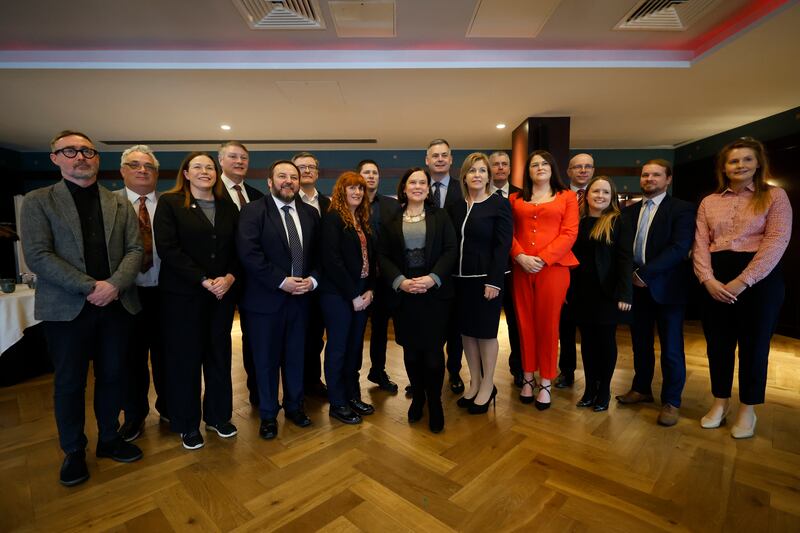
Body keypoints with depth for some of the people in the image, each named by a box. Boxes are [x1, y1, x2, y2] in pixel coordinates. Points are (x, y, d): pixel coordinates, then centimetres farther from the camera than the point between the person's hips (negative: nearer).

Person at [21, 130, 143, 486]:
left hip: (117, 305, 2)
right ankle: (73, 451, 29)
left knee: (113, 375, 12)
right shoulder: (38, 201, 1)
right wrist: (90, 287, -17)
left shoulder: (120, 204, 9)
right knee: (69, 382, 10)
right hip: (67, 308, -2)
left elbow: (134, 250, 1)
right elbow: (37, 256, -9)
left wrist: (114, 284, -15)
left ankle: (109, 439, 31)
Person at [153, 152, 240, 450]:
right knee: (185, 358, 7)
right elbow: (168, 249, -11)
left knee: (219, 354, 11)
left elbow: (237, 249, 7)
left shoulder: (228, 208, 10)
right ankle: (187, 424, 24)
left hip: (223, 292, 4)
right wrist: (204, 281, -16)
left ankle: (219, 415, 28)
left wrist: (229, 277, -11)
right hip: (183, 294, -3)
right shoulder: (170, 203, -1)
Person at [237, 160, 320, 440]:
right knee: (266, 359, 10)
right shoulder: (253, 211, -5)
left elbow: (318, 253, 9)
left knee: (296, 356, 16)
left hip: (301, 297, 4)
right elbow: (249, 253, -16)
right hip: (266, 299, -3)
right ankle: (268, 414, 30)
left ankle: (294, 406, 36)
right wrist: (282, 282, -19)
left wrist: (312, 279, -8)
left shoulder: (310, 213, 8)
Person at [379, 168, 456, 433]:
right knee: (411, 350, 8)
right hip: (403, 294, 1)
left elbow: (450, 250, -1)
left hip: (435, 293, -1)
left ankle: (434, 402, 20)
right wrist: (400, 281, -12)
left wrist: (433, 278, -15)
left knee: (433, 351, -1)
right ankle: (417, 398, 30)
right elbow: (383, 255, 2)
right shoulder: (391, 219, 7)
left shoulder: (440, 216, 6)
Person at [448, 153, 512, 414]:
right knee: (466, 330, 11)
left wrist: (494, 282, -17)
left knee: (486, 331, 5)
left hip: (486, 279, -5)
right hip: (460, 279, 5)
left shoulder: (499, 204, -4)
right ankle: (474, 383, 28)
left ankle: (487, 386, 23)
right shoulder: (457, 206, 10)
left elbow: (503, 245, -10)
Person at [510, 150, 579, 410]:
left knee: (548, 324, 3)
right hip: (521, 268, 2)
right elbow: (509, 233, 7)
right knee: (525, 323, 7)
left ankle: (546, 383, 16)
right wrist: (520, 256, -10)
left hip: (553, 268, -2)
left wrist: (543, 258, -13)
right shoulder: (516, 199, 14)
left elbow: (569, 233, -2)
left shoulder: (567, 197, 8)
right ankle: (528, 377, 21)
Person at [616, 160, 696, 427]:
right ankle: (641, 388, 31)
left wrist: (644, 273, -20)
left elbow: (680, 247, -16)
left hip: (666, 287, -4)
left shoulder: (682, 209, -3)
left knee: (671, 347, 6)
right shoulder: (629, 211, 11)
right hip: (636, 286, 4)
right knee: (640, 342, 15)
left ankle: (671, 401, 21)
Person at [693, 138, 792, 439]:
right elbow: (700, 243, 3)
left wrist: (742, 281, -19)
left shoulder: (774, 196, 1)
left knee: (753, 345, 8)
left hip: (759, 278, -2)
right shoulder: (709, 202, 9)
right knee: (717, 343, 9)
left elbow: (777, 241, -9)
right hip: (716, 280, 3)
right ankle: (720, 402, 27)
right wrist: (707, 279, -13)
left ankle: (747, 409, 25)